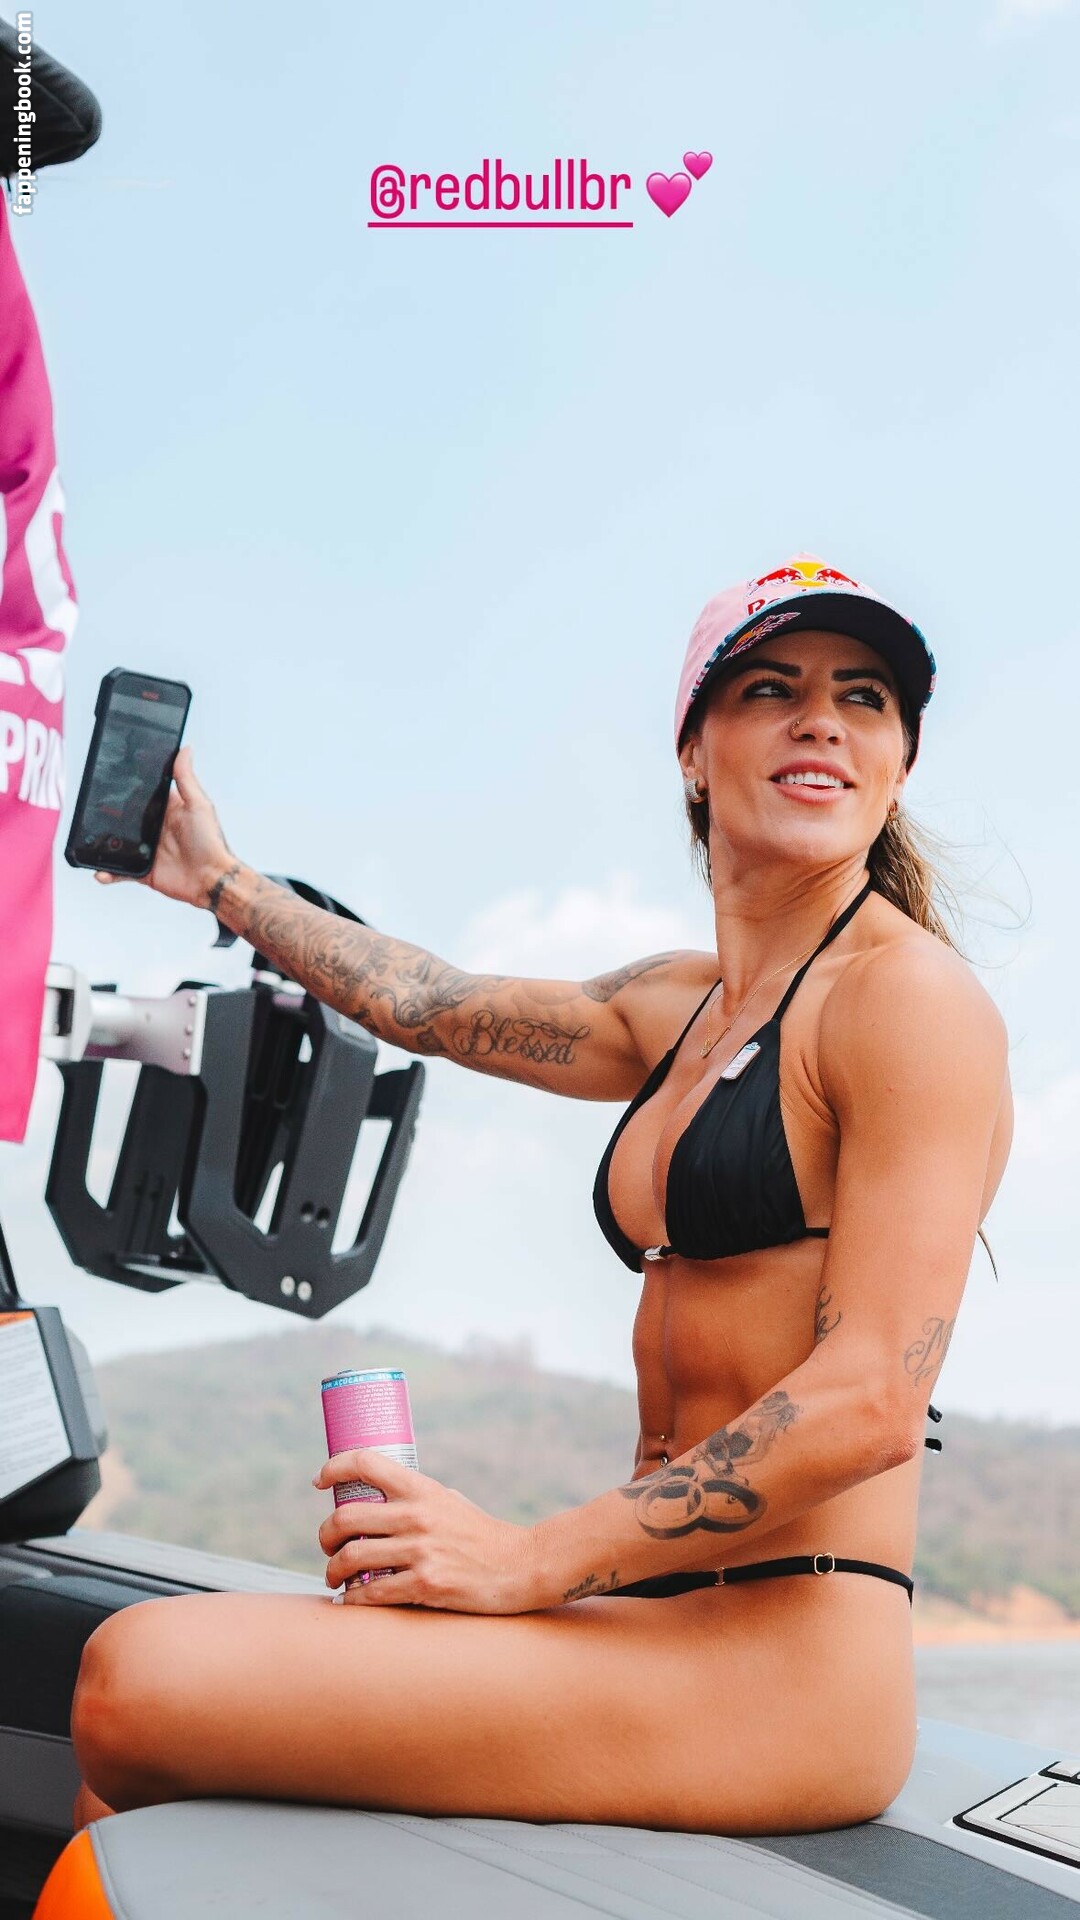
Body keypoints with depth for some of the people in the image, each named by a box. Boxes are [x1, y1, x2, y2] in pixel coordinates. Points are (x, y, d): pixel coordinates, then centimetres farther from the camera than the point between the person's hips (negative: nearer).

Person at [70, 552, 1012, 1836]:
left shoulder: (909, 993, -9)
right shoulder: (682, 1007, 16)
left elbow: (870, 1403, -16)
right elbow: (433, 1004, 29)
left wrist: (533, 1561, -15)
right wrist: (220, 884, 40)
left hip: (782, 1667, -8)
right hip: (660, 1618, 8)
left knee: (139, 1678, -19)